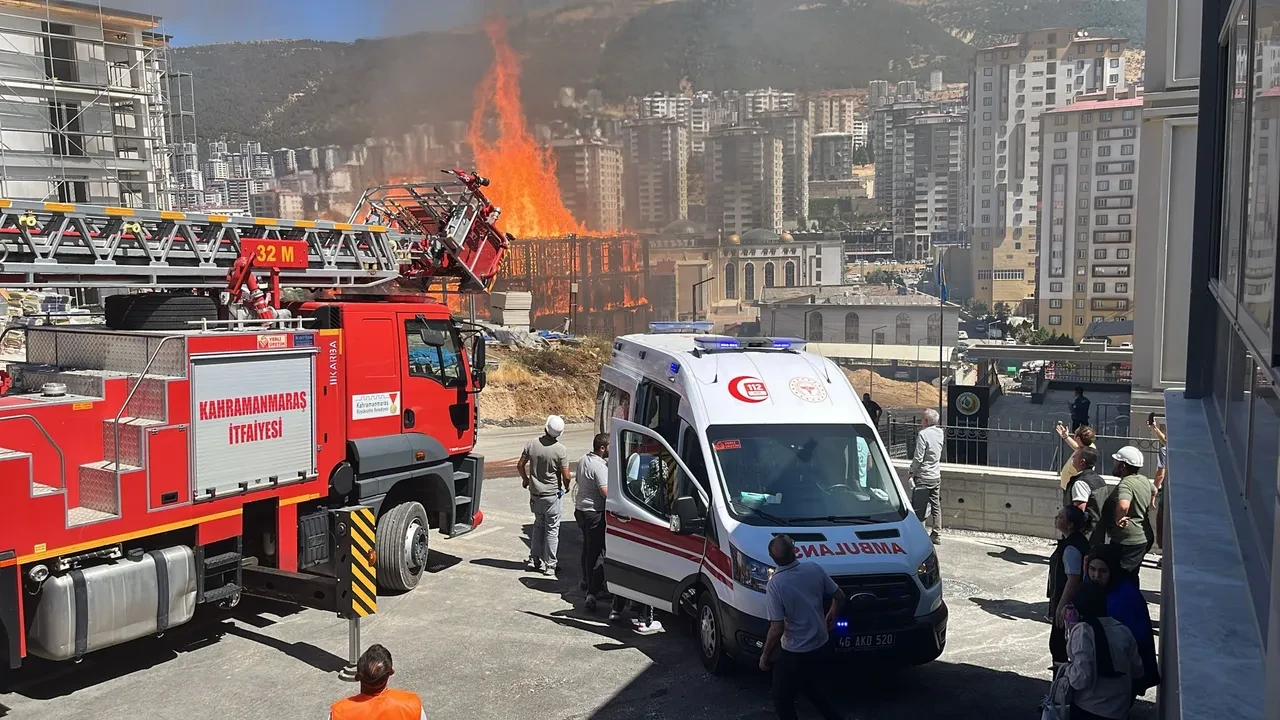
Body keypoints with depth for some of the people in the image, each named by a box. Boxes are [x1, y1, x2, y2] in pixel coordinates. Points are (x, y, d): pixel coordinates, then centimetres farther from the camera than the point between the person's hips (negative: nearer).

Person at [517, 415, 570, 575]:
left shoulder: (532, 444, -5)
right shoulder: (560, 450, -17)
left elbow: (520, 465, 2)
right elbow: (566, 476, -14)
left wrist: (525, 479, 21)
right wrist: (566, 487, 8)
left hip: (535, 493, 4)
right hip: (552, 495, -4)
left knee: (538, 525, 21)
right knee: (552, 529, 5)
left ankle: (534, 560, 23)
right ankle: (549, 565, 7)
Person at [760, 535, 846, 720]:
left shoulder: (775, 585, -24)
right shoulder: (814, 568, -9)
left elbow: (777, 629, -22)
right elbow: (839, 596, 3)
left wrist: (765, 655, -7)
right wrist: (833, 614, 24)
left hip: (795, 653, -6)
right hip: (820, 645, 6)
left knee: (782, 699, 12)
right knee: (809, 686, 30)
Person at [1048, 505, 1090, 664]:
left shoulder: (1071, 548, -23)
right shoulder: (1079, 541, 8)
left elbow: (1073, 580, -25)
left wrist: (1061, 607, -22)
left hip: (1067, 605, -10)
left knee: (1058, 644, -2)